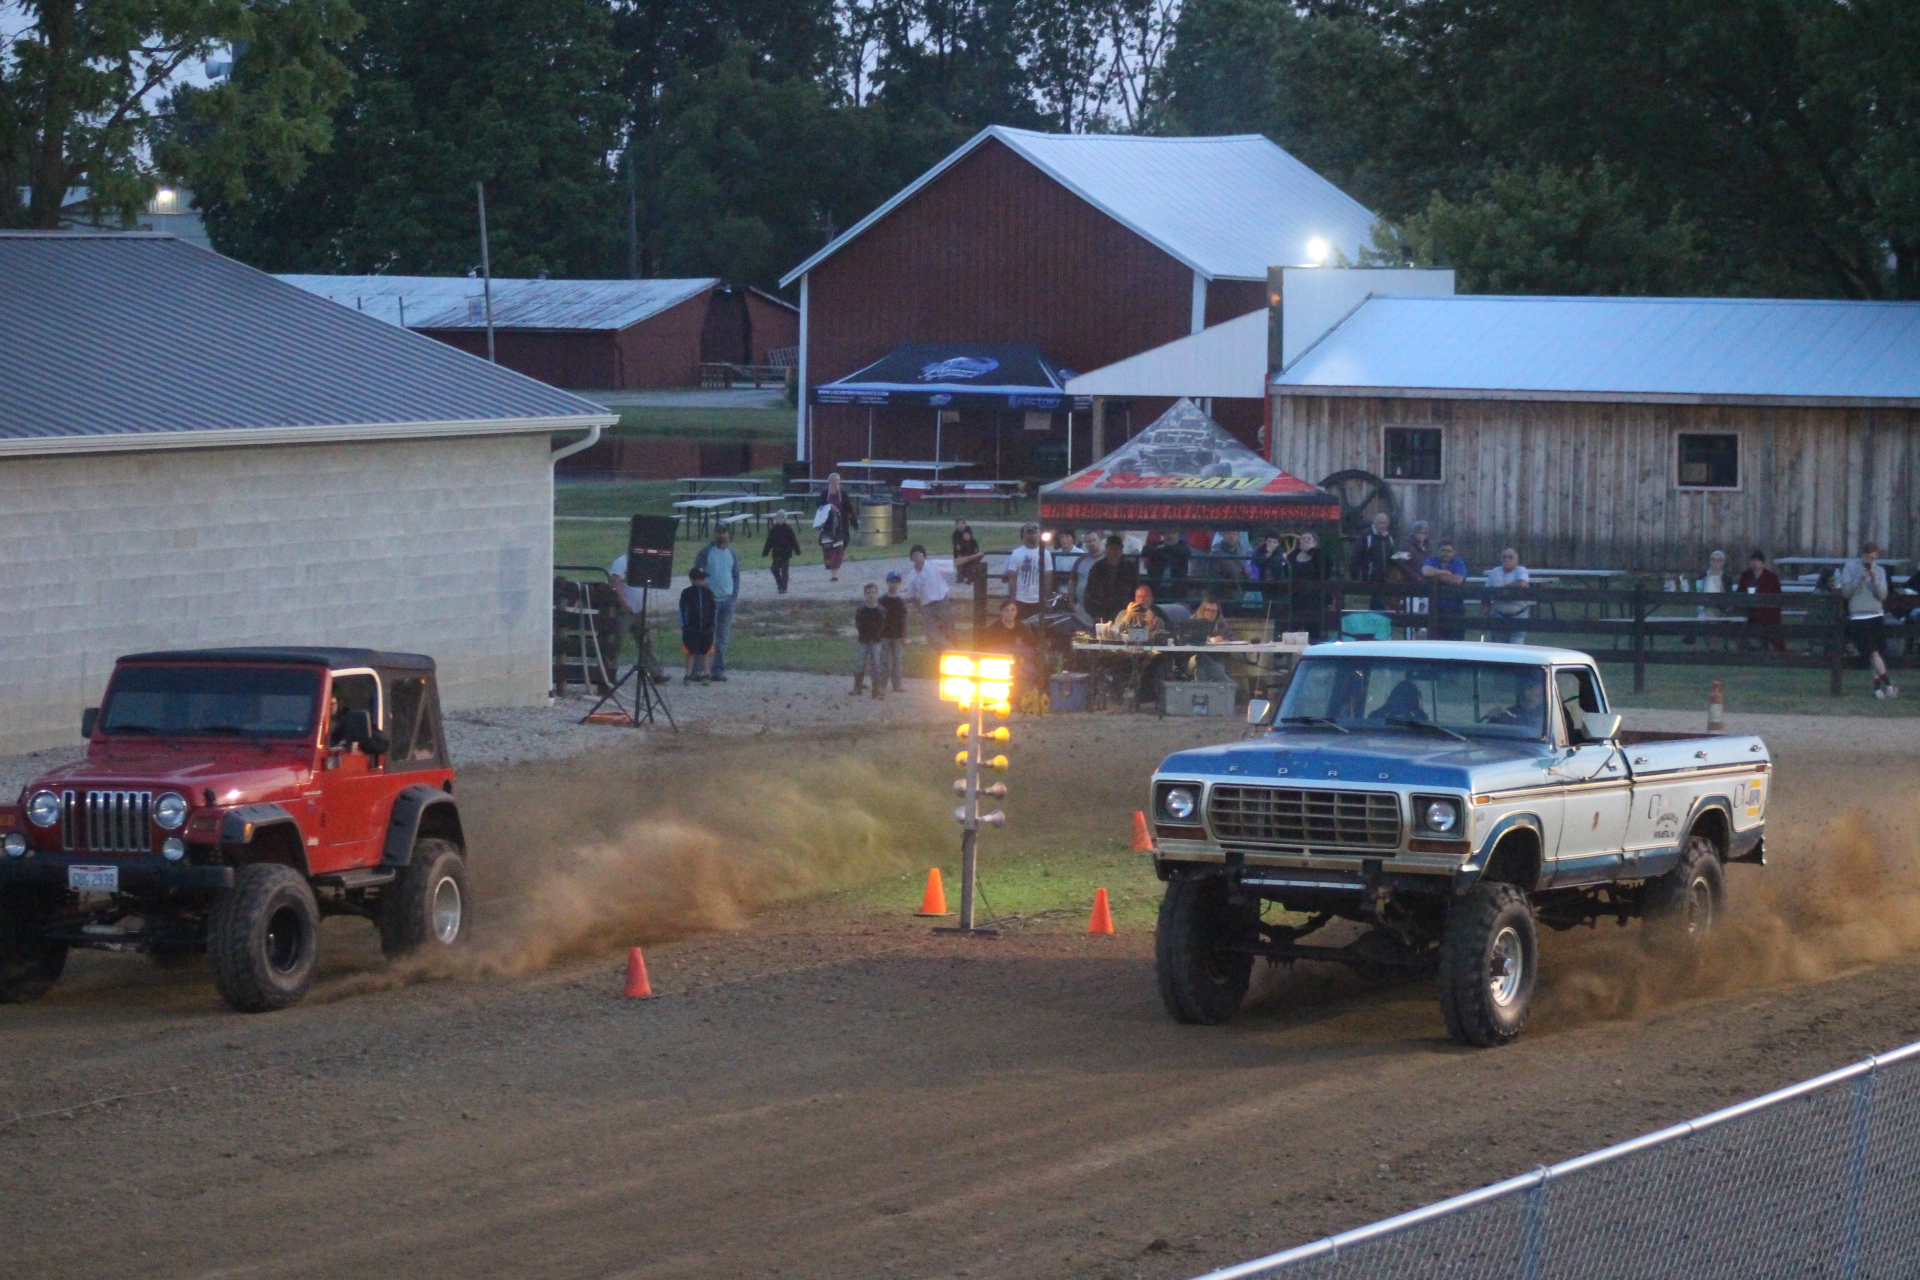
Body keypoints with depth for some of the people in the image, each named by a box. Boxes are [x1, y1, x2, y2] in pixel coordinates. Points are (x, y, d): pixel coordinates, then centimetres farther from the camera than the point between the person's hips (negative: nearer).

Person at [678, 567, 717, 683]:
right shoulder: (687, 593, -4)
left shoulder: (708, 593, 5)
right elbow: (682, 609, -3)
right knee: (691, 652, -1)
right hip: (691, 628, -3)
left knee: (704, 652, 9)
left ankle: (704, 674, 18)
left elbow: (714, 608, 11)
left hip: (706, 628, 3)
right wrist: (683, 626, -7)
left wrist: (712, 624, 5)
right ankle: (689, 675, 3)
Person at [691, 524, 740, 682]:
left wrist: (736, 594, 5)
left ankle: (718, 670, 10)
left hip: (728, 599, 4)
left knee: (723, 638, 6)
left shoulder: (732, 553, 8)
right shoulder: (706, 551, -4)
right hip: (710, 599, -4)